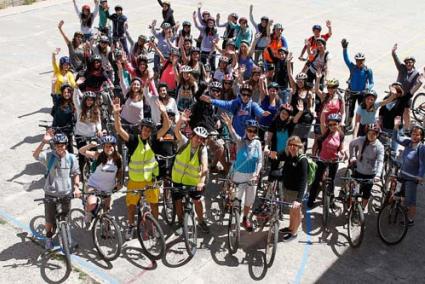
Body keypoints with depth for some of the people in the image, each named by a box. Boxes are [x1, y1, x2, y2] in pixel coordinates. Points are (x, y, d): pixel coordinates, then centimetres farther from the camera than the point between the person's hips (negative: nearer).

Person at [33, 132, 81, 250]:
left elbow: (76, 174, 4)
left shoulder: (71, 158, -6)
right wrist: (44, 142, -43)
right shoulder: (49, 156, -12)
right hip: (51, 193, -1)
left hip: (66, 193, 1)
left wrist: (76, 187, -10)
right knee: (49, 220, 9)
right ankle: (48, 237, 38)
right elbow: (35, 155, -31)